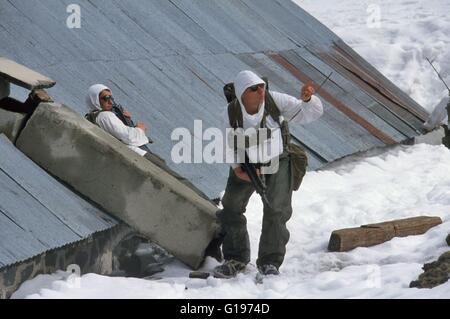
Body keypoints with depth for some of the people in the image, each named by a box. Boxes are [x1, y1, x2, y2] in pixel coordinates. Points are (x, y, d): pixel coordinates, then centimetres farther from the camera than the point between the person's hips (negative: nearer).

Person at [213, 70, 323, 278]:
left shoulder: (275, 101, -25)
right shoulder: (232, 113, -19)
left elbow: (310, 113, -24)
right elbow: (231, 143, -3)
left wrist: (307, 99, -45)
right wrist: (237, 167, -18)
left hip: (277, 161, -2)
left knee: (276, 210, -14)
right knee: (231, 206, 2)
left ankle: (270, 262, -1)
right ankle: (236, 260, 18)